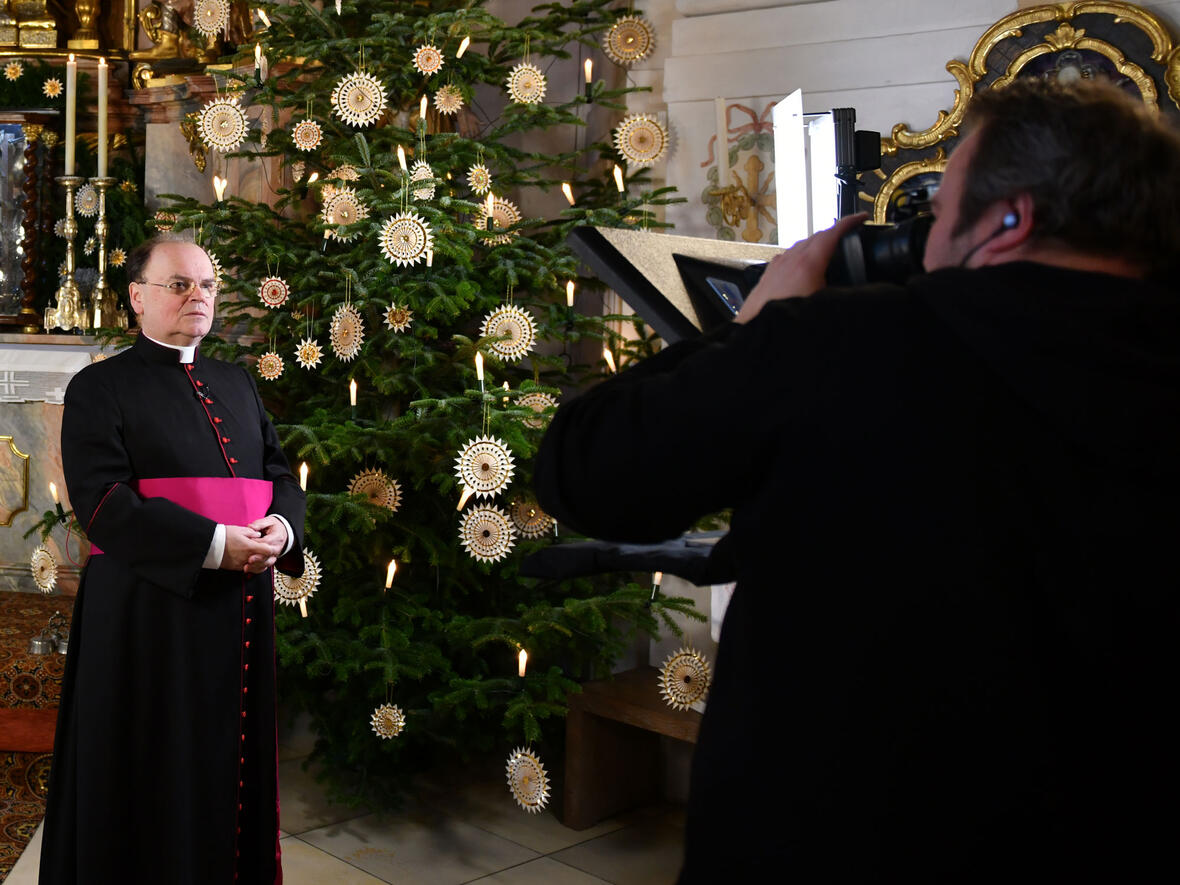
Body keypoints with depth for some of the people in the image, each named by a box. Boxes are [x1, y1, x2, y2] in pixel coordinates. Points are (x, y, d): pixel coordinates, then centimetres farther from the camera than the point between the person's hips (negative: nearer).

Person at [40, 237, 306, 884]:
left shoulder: (237, 384, 16)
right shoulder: (100, 388, -2)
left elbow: (280, 473, 15)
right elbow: (102, 502, -13)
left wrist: (280, 527, -8)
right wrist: (214, 544, -20)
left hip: (242, 607, 5)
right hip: (150, 610, -5)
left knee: (235, 767, 12)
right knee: (157, 778, 3)